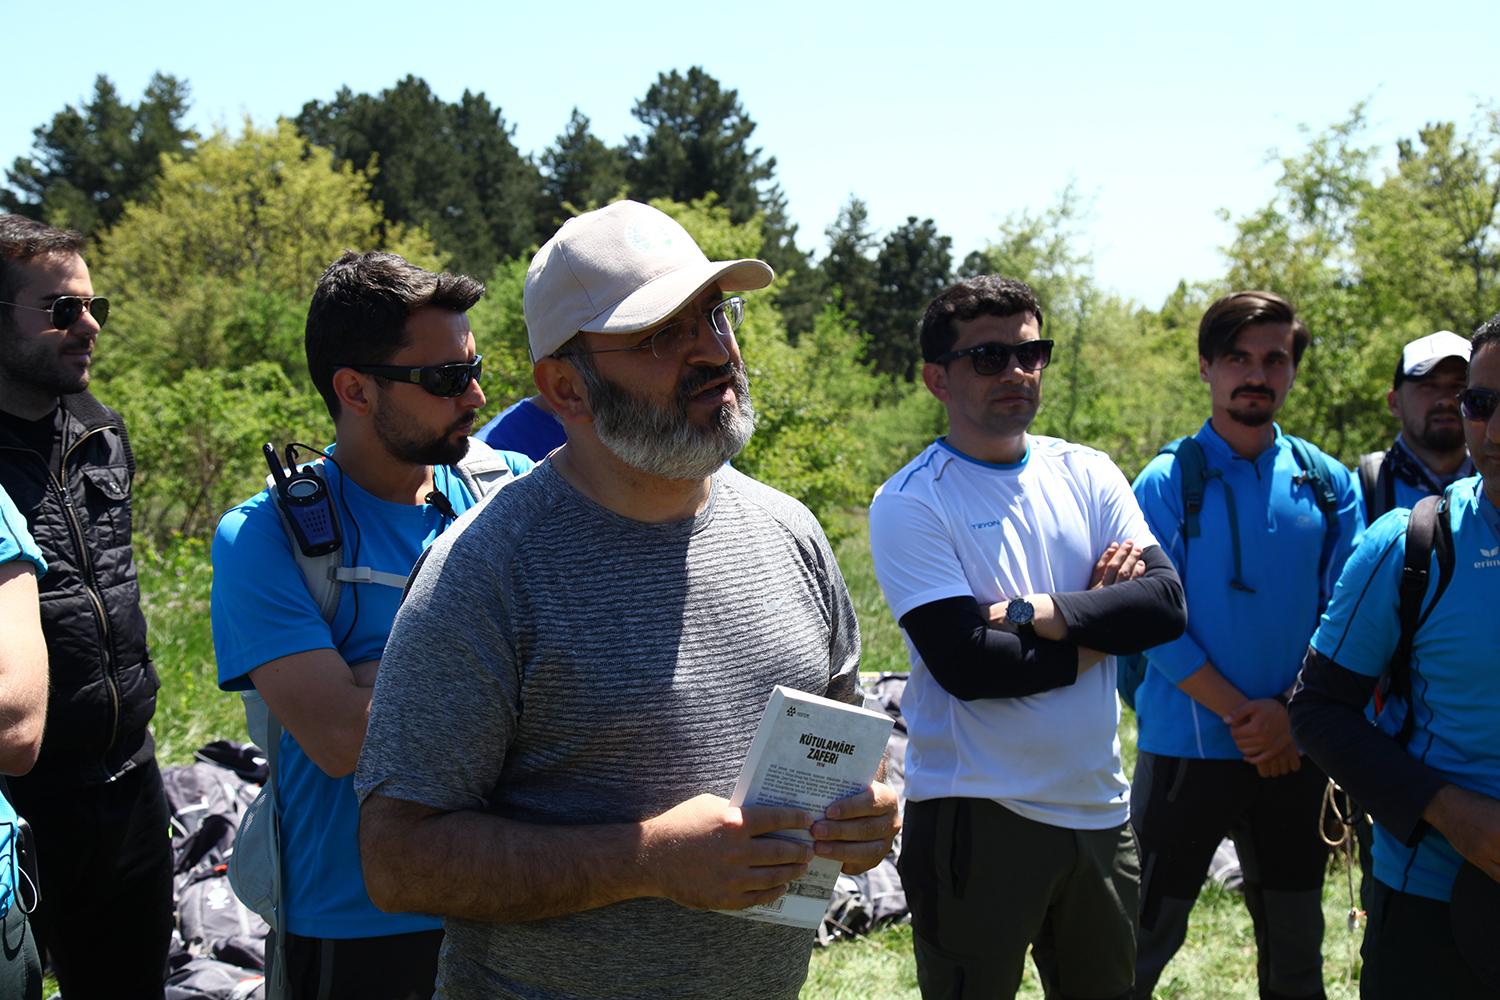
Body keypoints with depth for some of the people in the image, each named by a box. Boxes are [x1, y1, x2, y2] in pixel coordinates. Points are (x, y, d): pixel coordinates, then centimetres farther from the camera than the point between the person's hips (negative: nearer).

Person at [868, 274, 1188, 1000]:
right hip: (976, 818, -5)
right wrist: (1101, 624, -8)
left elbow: (1166, 603, -6)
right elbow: (966, 666, -18)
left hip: (1100, 807, 5)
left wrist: (1031, 611, -17)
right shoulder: (910, 504, -8)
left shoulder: (1088, 476, 8)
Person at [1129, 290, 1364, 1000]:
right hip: (1188, 745, -3)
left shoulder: (1328, 484, 4)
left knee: (1295, 943, 14)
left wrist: (1291, 714, -12)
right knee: (1146, 940, 1)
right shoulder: (1168, 482, -5)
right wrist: (1239, 715, -14)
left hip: (1295, 751, 3)